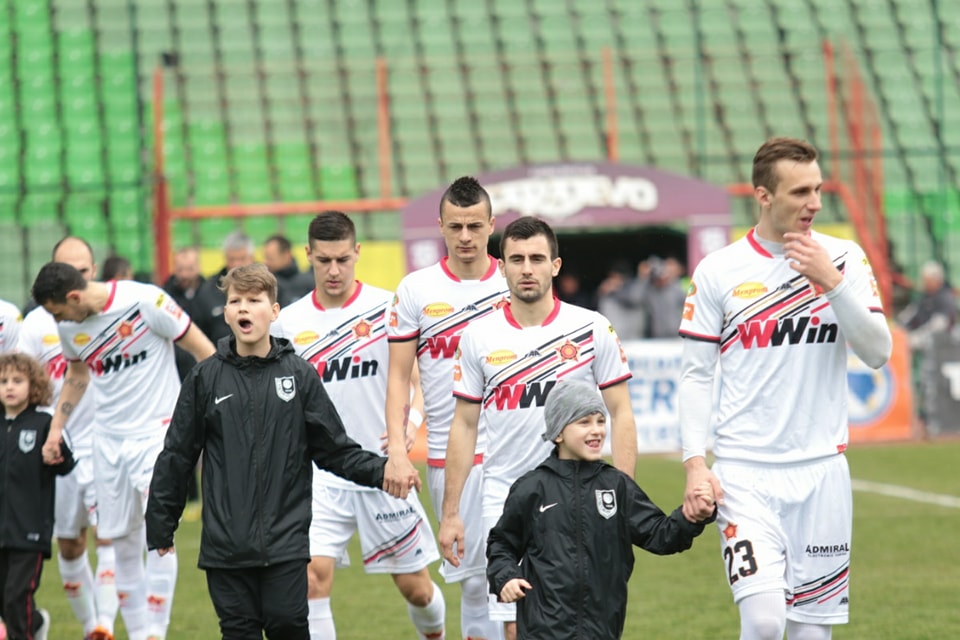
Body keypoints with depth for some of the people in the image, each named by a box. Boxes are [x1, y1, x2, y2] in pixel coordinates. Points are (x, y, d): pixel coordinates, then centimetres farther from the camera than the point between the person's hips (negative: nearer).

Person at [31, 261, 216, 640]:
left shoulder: (145, 301, -17)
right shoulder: (68, 326, 1)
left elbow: (203, 351, -9)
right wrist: (56, 428, 15)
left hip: (158, 431, -6)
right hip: (109, 438, 6)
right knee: (122, 542, 6)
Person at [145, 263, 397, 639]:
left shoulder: (300, 375, 3)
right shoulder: (205, 379, 3)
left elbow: (335, 449, 5)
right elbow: (177, 456, 8)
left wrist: (381, 471, -11)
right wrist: (160, 527, 9)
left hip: (286, 545, -1)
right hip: (226, 547, 1)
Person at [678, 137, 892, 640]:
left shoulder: (844, 259, 5)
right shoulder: (718, 271, 0)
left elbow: (877, 352, -3)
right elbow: (696, 375, 3)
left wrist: (831, 282, -14)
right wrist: (694, 464, -6)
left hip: (821, 468, 2)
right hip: (745, 471, -2)